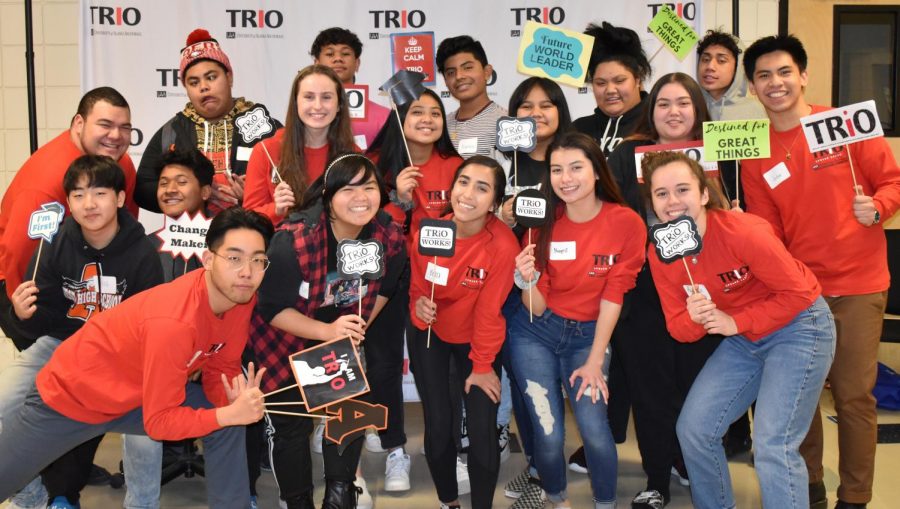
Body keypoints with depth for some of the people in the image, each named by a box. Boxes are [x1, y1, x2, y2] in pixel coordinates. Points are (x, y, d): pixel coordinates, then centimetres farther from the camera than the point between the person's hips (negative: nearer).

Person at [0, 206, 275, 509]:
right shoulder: (173, 323, -37)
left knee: (229, 427, -9)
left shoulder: (240, 295, -17)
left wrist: (236, 401, -24)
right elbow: (159, 420, -29)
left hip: (141, 394, 6)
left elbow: (221, 370, -4)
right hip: (70, 395, -6)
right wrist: (230, 413, -36)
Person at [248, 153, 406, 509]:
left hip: (347, 335, 4)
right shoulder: (293, 239, -32)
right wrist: (328, 332, -35)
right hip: (284, 336, -4)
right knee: (292, 423, 1)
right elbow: (273, 309, -25)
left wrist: (356, 330, -3)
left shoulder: (389, 236, -18)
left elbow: (383, 289, 2)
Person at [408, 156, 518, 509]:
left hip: (479, 339, -2)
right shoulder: (426, 233, -19)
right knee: (438, 427, 1)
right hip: (429, 334, 2)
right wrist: (418, 305, -24)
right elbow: (417, 285, -1)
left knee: (483, 432, -5)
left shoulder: (502, 244, -27)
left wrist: (482, 366, -9)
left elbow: (489, 310, -18)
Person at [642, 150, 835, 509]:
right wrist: (695, 320, -26)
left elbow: (798, 293, -20)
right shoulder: (659, 254, -9)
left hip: (799, 326, -6)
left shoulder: (744, 233, -27)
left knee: (772, 446, -14)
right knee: (693, 428, 5)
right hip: (742, 338, 7)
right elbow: (677, 329, -4)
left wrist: (735, 322, -22)